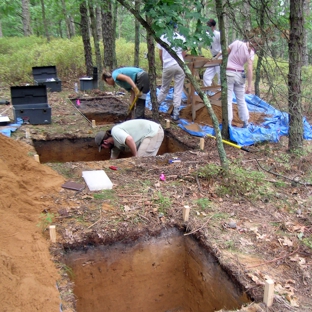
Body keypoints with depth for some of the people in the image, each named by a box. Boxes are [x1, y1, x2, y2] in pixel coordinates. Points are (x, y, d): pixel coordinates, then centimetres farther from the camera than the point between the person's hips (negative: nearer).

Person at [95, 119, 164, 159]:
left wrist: (135, 156, -22)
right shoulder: (115, 143, 15)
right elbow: (113, 159, 24)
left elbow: (129, 139, -34)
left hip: (154, 132, -10)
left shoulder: (115, 131, -16)